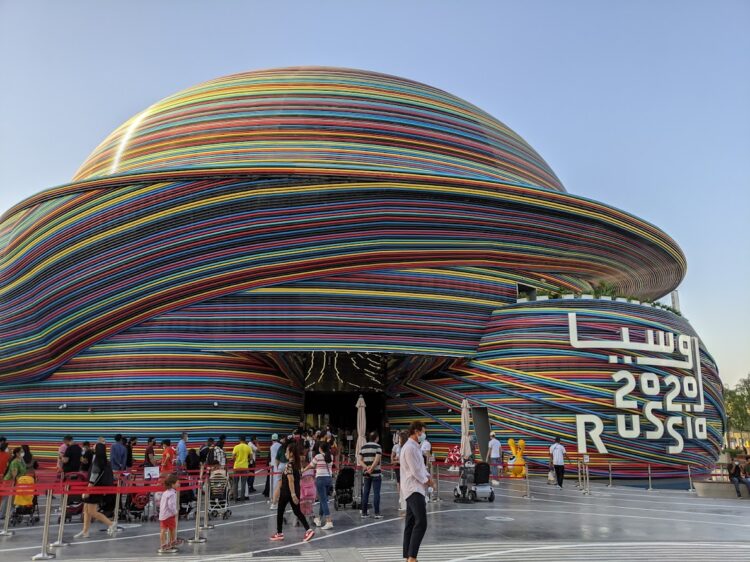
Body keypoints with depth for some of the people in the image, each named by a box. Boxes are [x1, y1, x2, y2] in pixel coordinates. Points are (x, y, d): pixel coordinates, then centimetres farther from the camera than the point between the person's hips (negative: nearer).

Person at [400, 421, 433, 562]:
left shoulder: (414, 447, 18)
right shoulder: (410, 447, -16)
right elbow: (415, 470, -19)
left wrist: (428, 476, 4)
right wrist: (426, 481, -4)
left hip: (415, 489, 11)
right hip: (414, 489, -11)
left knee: (411, 523, 12)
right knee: (421, 523, -16)